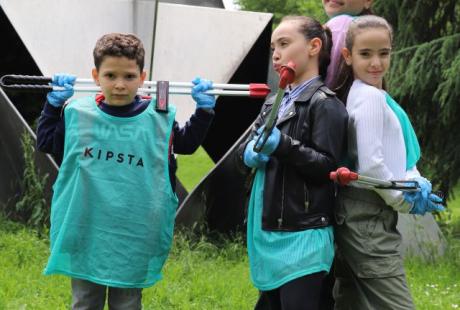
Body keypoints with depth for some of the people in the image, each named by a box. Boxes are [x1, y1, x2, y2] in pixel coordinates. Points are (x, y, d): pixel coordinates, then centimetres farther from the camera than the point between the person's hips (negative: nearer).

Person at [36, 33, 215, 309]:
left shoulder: (159, 119, -4)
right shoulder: (78, 114, -2)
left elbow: (187, 144, 15)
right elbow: (46, 143, 14)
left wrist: (204, 110, 5)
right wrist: (54, 104, 6)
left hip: (134, 242, -1)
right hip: (85, 237, 1)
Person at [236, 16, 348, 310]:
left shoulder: (325, 104, -9)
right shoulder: (275, 103, 16)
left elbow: (327, 167, -16)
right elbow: (244, 150, 17)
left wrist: (283, 145, -26)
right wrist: (249, 154, -6)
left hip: (302, 237, -9)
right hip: (269, 231, 9)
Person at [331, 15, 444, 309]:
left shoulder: (377, 96, 16)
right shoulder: (370, 97, -14)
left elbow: (399, 157, 17)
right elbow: (371, 164, -21)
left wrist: (418, 183, -2)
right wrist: (403, 200, -9)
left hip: (354, 217, 10)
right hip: (370, 221, -10)